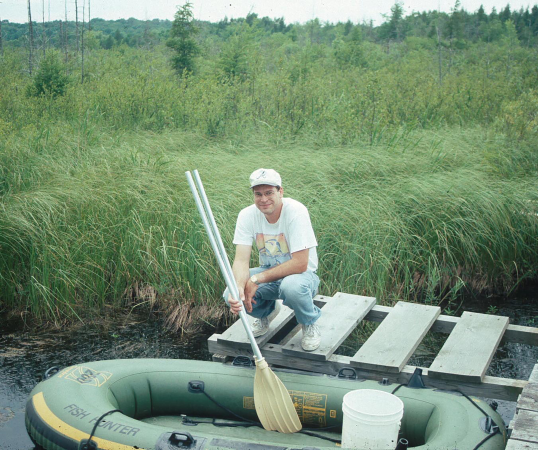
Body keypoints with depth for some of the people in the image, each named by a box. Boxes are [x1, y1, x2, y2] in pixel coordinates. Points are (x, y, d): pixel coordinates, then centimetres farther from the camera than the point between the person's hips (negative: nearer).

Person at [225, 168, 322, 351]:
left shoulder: (296, 211, -24)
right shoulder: (247, 215, -11)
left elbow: (300, 264, -28)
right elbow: (241, 260, -15)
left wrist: (256, 280, -28)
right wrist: (239, 287, -38)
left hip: (301, 274, -4)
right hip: (268, 272, 4)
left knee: (292, 286, -39)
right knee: (231, 296, -21)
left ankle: (310, 325, -4)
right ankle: (267, 311, 15)